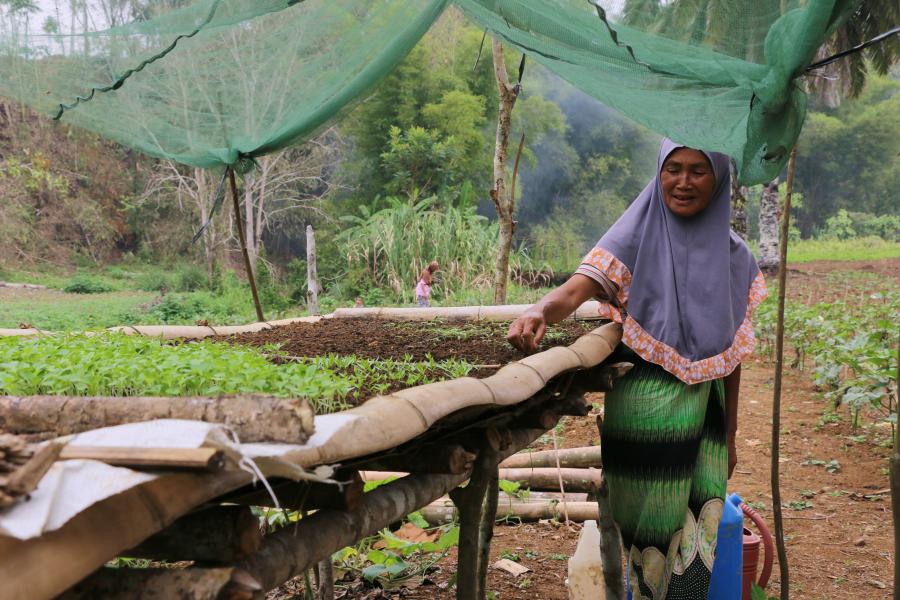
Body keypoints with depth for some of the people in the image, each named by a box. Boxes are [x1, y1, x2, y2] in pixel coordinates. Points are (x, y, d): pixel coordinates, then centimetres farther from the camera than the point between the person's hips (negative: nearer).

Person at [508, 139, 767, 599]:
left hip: (704, 413, 3)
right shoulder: (637, 235, -3)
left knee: (693, 539, 6)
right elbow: (576, 290, -18)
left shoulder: (734, 257, 7)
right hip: (643, 410, -3)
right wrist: (539, 311, -41)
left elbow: (732, 353, 11)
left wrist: (729, 435, 13)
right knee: (645, 527, 3)